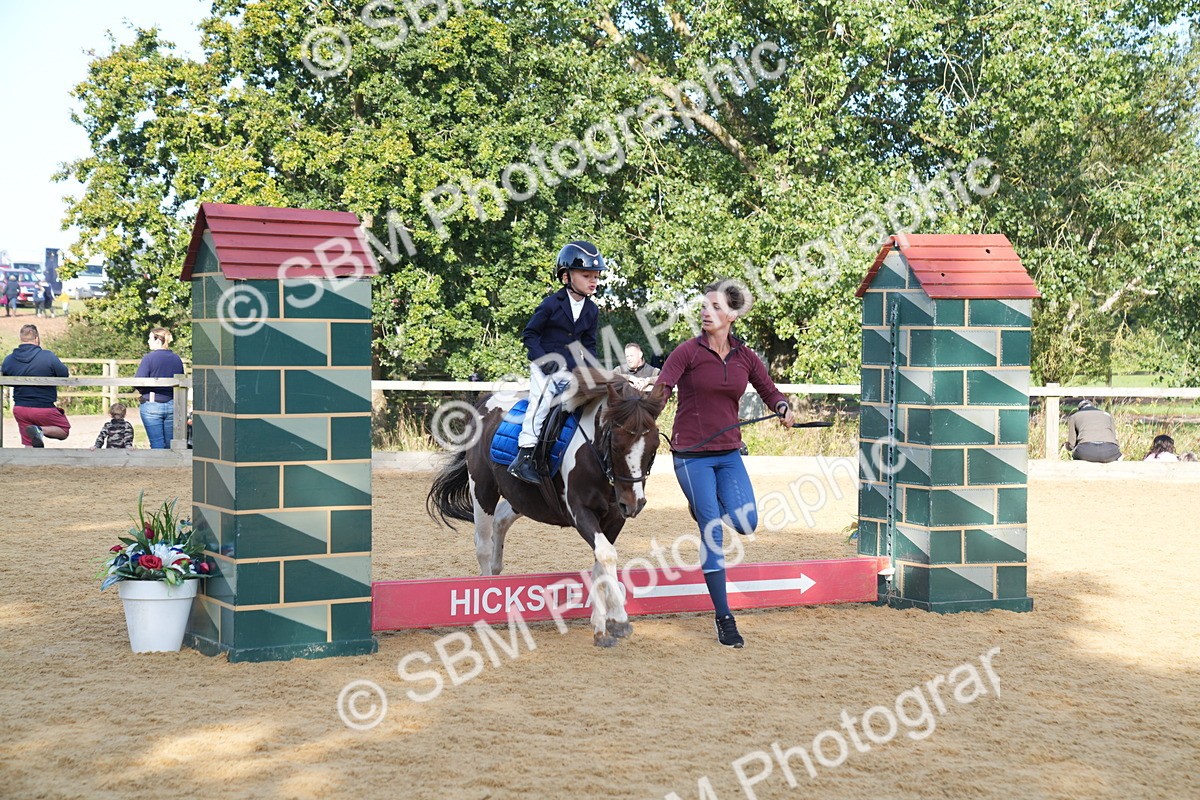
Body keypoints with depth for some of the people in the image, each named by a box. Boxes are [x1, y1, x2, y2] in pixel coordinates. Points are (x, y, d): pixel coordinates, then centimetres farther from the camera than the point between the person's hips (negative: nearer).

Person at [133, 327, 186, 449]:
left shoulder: (149, 358, -9)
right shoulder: (177, 359, 5)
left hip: (152, 406, -4)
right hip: (172, 406, 4)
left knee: (157, 444, -1)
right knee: (170, 444, 9)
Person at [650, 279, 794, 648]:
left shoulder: (745, 357, 4)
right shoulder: (688, 352, -7)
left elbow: (769, 390, 12)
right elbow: (661, 389, -15)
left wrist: (783, 409, -11)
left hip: (729, 453, 4)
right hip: (691, 455, -4)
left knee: (745, 522, -11)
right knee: (713, 535, -5)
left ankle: (706, 506, 25)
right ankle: (724, 618, 5)